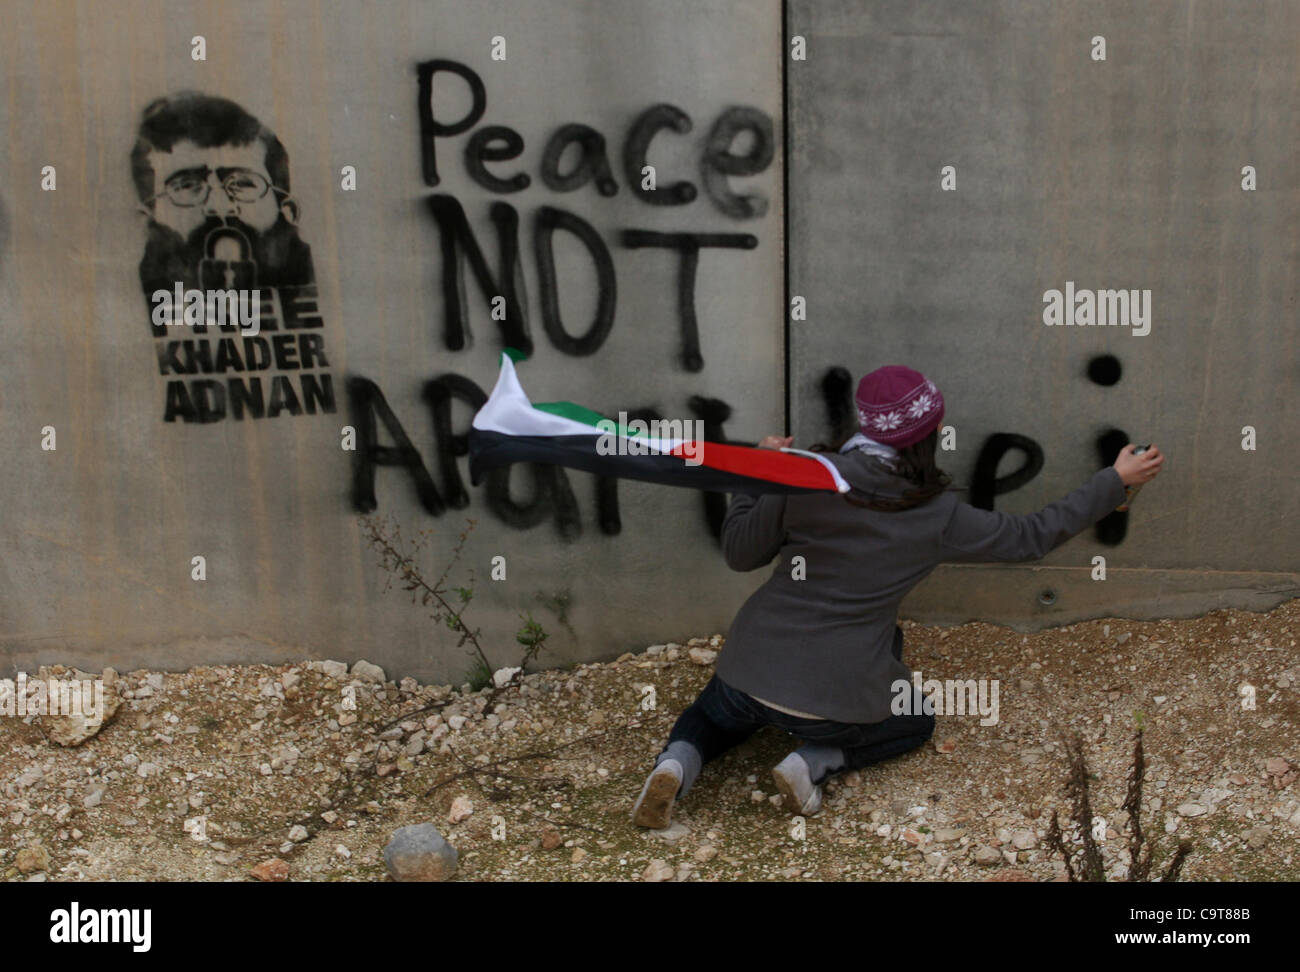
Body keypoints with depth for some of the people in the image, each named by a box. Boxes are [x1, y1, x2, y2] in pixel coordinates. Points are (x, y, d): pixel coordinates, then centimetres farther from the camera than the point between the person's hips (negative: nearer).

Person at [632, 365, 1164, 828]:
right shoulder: (940, 518, -9)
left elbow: (739, 553, 1)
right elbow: (1032, 536, 3)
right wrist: (1115, 481, 13)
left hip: (752, 673, 1)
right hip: (839, 699, -1)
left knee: (716, 717, 34)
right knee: (917, 721, 31)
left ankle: (676, 763, -2)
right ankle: (814, 761, 3)